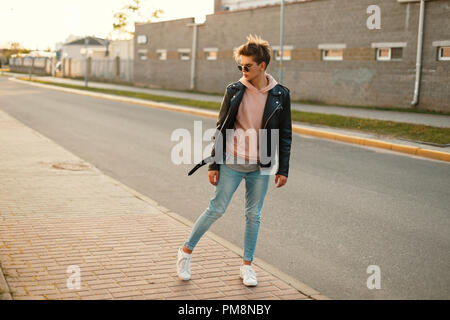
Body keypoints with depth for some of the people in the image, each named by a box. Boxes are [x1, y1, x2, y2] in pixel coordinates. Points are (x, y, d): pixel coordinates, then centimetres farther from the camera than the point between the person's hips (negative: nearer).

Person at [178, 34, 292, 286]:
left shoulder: (281, 95, -1)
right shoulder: (234, 91, -2)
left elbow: (285, 135, 4)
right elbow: (222, 128, 2)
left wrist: (283, 169, 1)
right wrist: (214, 164, 0)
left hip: (261, 166, 1)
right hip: (232, 163, -1)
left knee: (254, 215, 9)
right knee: (217, 209, 1)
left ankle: (247, 265, 23)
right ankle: (187, 251, 18)